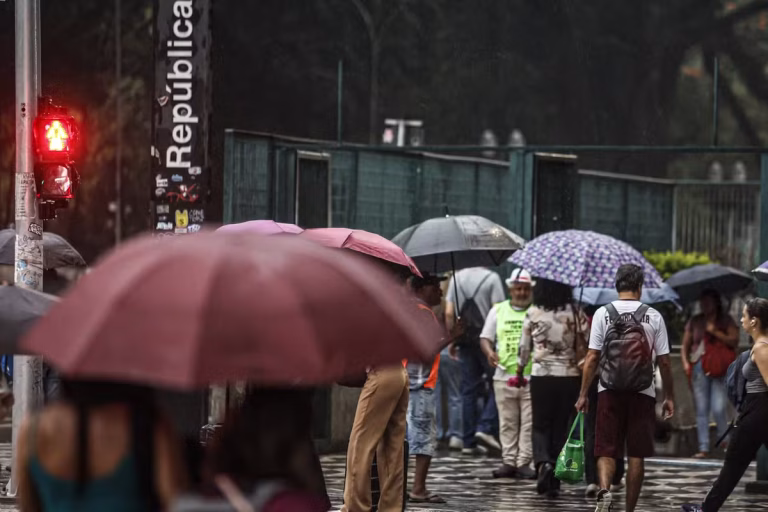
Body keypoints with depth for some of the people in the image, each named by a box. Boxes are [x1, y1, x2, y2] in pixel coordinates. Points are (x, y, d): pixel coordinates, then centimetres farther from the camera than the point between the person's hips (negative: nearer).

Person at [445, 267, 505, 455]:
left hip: (465, 339, 4)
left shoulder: (457, 277, 8)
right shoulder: (492, 277, -5)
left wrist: (451, 340, 11)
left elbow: (449, 313, 6)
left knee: (469, 390, 8)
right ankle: (486, 428, -12)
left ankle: (469, 441, 6)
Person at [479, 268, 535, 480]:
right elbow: (485, 337, 14)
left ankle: (524, 462, 0)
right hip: (504, 375, 2)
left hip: (531, 377, -2)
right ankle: (508, 461, 9)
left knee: (529, 423, -3)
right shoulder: (498, 310, 12)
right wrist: (489, 352, -7)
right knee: (507, 423, 5)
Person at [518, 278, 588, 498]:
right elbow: (585, 347, -6)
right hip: (569, 377, 1)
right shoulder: (575, 314, -5)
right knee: (560, 427, 10)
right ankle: (554, 482, 9)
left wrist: (519, 372, 18)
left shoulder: (533, 314, -4)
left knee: (541, 426, 10)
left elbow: (524, 348, 4)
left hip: (541, 376, 0)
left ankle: (543, 462, -19)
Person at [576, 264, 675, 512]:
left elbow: (592, 358, -3)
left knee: (606, 450, 3)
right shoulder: (653, 316, 1)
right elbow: (664, 362, 2)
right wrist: (669, 397, 11)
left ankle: (604, 489, -25)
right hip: (643, 392, 0)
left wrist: (583, 394, 3)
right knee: (637, 455, 7)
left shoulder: (603, 314, -1)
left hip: (610, 391, 0)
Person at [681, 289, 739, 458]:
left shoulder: (726, 321, 7)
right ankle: (704, 448, 3)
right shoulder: (695, 322, 13)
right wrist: (686, 363, 0)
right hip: (699, 368, 3)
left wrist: (715, 331, -12)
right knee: (701, 409, 1)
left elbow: (734, 341, -6)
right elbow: (686, 345, 15)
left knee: (719, 408, -12)